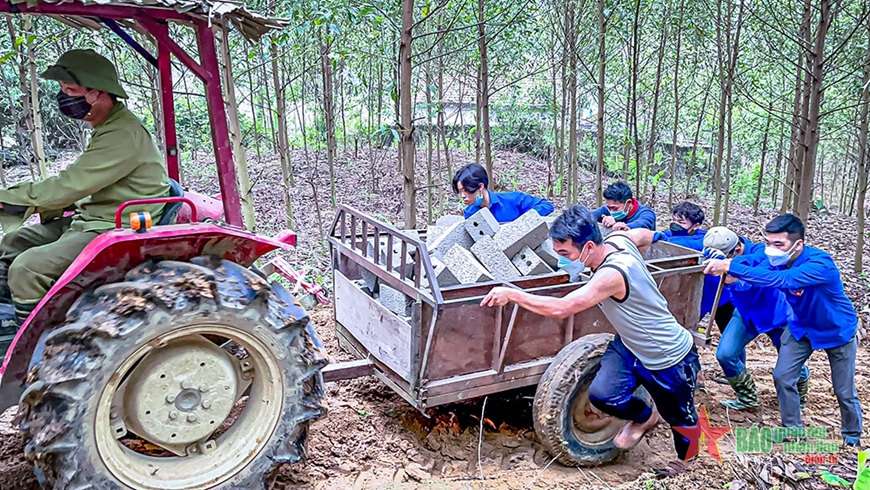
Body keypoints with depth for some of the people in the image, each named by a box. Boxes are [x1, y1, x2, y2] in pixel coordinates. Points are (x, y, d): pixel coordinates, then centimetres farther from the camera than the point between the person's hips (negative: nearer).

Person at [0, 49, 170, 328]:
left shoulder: (123, 134, -22)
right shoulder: (108, 128, 13)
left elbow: (70, 185, -23)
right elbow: (79, 185, 19)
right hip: (91, 219, 11)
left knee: (27, 267, -21)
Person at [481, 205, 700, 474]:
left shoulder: (611, 275, -38)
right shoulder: (618, 239, -12)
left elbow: (561, 308, -43)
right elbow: (647, 235, 10)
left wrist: (511, 294, -36)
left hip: (671, 360, -7)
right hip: (630, 344, 7)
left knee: (680, 419, 15)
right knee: (602, 394, -10)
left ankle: (684, 461, 47)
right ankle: (645, 417, 22)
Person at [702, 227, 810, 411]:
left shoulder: (760, 252, -34)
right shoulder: (722, 254, -20)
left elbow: (754, 262, -58)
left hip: (776, 314, -3)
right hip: (746, 313, 3)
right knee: (725, 354, -9)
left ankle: (799, 395, 45)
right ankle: (748, 398, 13)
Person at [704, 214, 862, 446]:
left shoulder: (820, 265, -40)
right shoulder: (778, 259, -17)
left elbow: (778, 280, -52)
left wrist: (730, 267, -57)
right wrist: (724, 263, -46)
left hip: (837, 331, -5)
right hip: (801, 327, 5)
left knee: (845, 392, 8)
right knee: (782, 377, -1)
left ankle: (853, 438, 34)